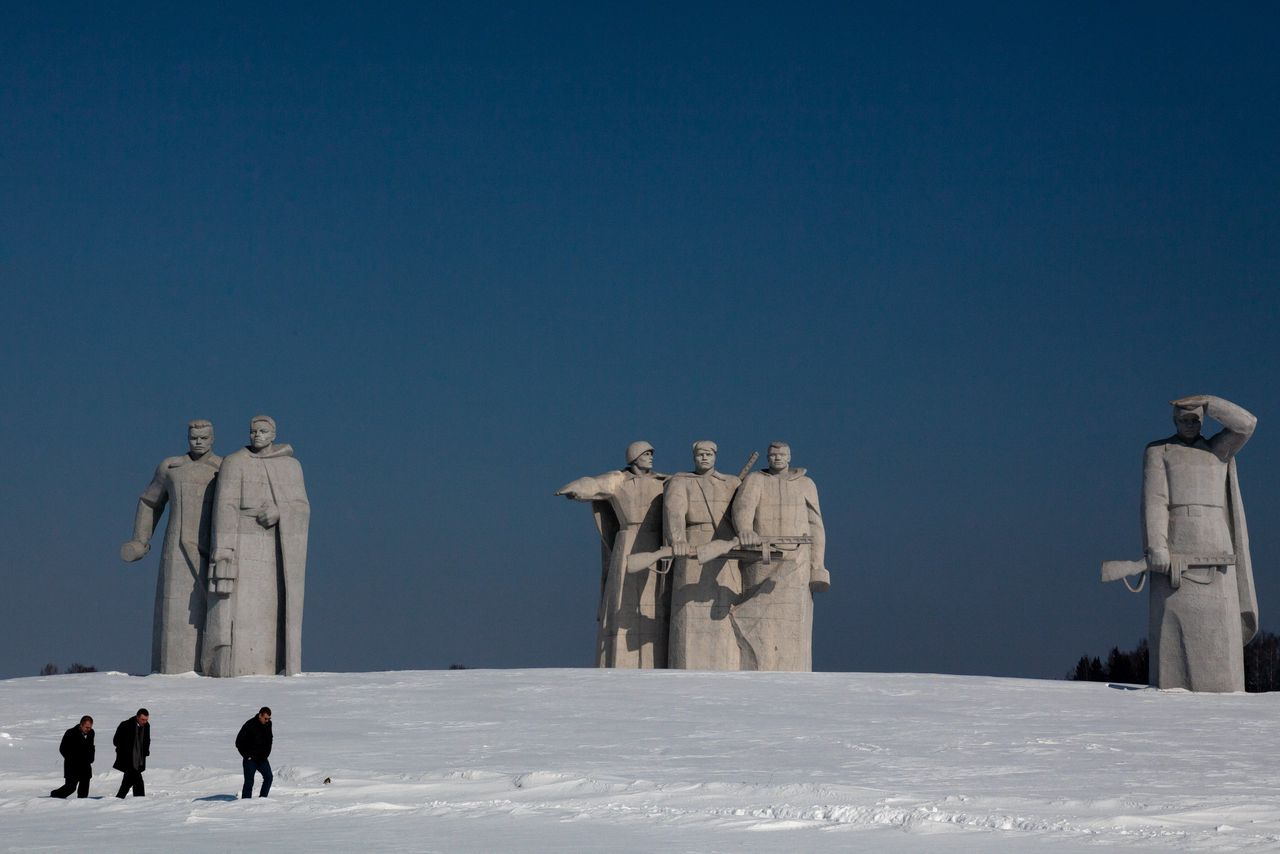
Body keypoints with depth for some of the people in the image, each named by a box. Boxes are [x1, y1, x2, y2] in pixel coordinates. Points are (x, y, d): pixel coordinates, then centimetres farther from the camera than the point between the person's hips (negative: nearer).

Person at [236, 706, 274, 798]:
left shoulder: (268, 724, 2)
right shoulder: (249, 725, -17)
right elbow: (239, 742, -12)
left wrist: (266, 754, 8)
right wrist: (247, 756, -12)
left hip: (262, 758, 6)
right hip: (250, 759, -6)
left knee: (269, 777, -2)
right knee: (249, 781, -5)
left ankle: (262, 798, 8)